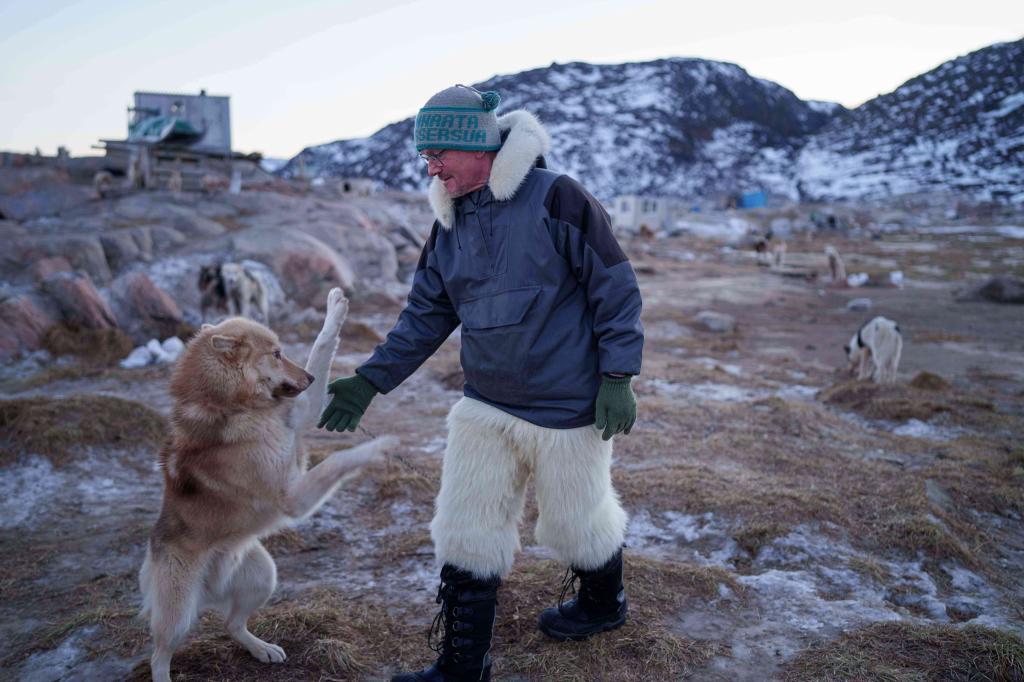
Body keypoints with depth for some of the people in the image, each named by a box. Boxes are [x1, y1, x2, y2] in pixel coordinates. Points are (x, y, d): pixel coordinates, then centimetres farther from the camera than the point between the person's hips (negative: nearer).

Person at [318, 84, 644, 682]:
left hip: (568, 407, -6)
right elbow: (425, 317, 9)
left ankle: (604, 604, 45)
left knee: (577, 518, 14)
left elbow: (616, 289, -12)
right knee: (465, 532, 7)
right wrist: (370, 380, 1)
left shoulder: (556, 199, -14)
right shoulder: (449, 227, 6)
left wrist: (617, 378, -15)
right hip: (484, 408, 6)